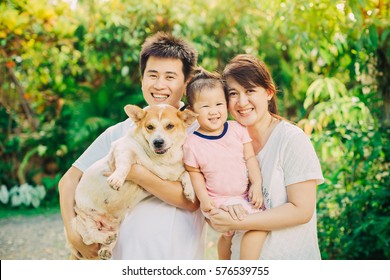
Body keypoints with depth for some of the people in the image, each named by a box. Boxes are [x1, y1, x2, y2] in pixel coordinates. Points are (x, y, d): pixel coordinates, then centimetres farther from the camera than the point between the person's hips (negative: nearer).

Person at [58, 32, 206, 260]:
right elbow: (69, 181, 5)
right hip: (127, 253, 2)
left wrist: (137, 174, -21)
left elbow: (193, 201, -15)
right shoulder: (119, 133, 2)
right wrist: (74, 234, -6)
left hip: (183, 255, -2)